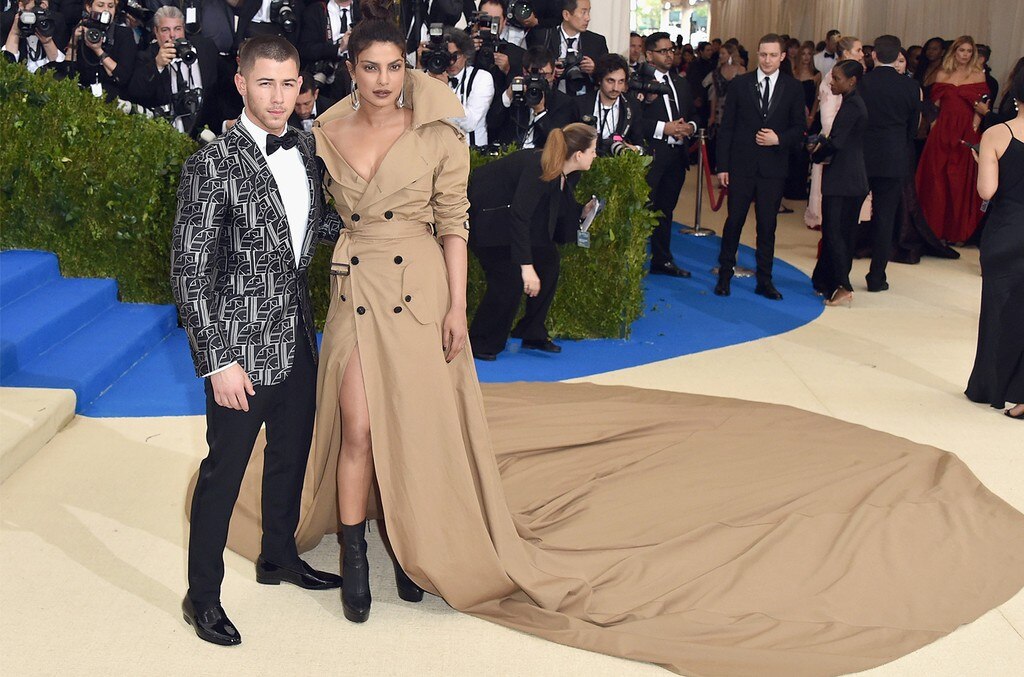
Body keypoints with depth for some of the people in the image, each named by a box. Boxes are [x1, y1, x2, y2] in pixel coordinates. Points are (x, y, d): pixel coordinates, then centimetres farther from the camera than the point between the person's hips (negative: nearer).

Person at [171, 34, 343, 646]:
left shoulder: (306, 150, 4)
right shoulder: (213, 165, -17)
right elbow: (190, 273, -16)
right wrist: (219, 362, -18)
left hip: (299, 337, 7)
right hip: (243, 346, -7)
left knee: (291, 454, 21)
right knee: (224, 470, 5)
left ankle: (279, 555, 42)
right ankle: (203, 595, 22)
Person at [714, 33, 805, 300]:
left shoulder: (793, 88, 3)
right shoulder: (740, 84, 1)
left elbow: (799, 128, 6)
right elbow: (726, 127, 1)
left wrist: (779, 138, -15)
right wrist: (722, 165, -3)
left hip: (773, 167, 1)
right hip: (742, 165, -1)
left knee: (768, 225, 6)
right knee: (734, 220, 2)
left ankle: (764, 280, 16)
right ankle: (725, 274, 16)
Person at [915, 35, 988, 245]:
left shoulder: (978, 75, 4)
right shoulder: (942, 74, 9)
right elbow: (935, 104, 9)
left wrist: (976, 124, -12)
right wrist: (932, 123, -4)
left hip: (967, 134, -1)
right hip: (942, 131, 1)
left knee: (962, 182, 1)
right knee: (938, 179, 2)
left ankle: (958, 231, 11)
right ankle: (936, 227, 12)